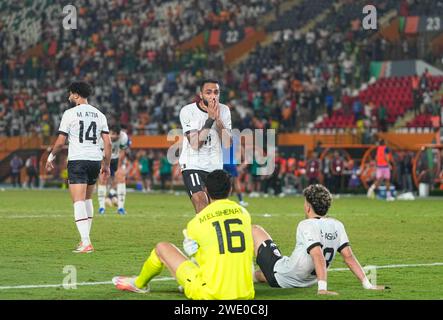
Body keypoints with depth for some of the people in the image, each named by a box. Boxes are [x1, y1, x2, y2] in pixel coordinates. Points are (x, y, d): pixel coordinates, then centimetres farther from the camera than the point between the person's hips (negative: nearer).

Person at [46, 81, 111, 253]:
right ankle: (86, 238, 25)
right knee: (87, 199, 22)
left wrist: (50, 158, 12)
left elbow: (60, 142, -4)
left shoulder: (70, 113, -4)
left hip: (77, 160, -5)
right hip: (95, 160, 5)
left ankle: (86, 242, -21)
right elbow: (107, 143, 7)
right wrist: (106, 164, 16)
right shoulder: (99, 115, 10)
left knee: (79, 201, -9)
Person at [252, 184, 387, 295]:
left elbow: (319, 257, -35)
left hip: (280, 277, -6)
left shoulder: (307, 225, -23)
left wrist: (322, 288, -43)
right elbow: (349, 257, -9)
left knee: (255, 230, 15)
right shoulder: (337, 226, -4)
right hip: (305, 282, 6)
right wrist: (367, 285, -8)